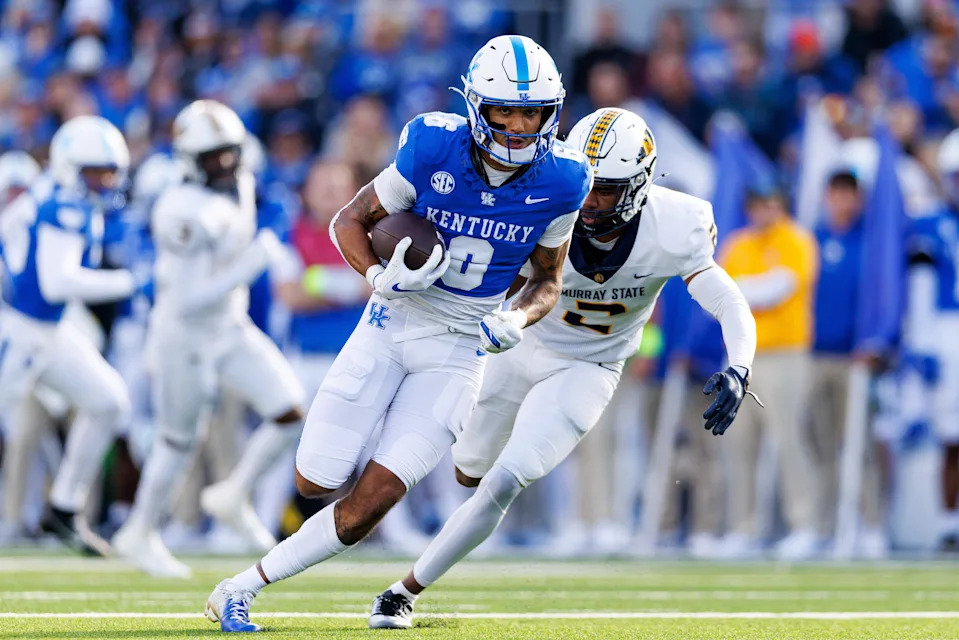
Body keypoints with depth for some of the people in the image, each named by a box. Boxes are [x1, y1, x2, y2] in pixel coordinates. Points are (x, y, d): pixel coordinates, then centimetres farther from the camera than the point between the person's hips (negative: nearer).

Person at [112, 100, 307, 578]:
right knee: (178, 441, 10)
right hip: (184, 336, -7)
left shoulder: (240, 185, -3)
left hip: (230, 330, 7)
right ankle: (140, 534, 32)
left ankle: (232, 497, 13)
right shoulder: (185, 212, -28)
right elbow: (189, 300, -30)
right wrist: (255, 261, -30)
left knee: (290, 413, -7)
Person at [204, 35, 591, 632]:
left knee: (373, 499, -11)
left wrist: (517, 319, -16)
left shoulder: (559, 180, -10)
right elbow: (350, 221, -4)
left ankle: (242, 588, 0)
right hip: (391, 327, 0)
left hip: (459, 351, 0)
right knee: (317, 481, -3)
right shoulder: (435, 148, -16)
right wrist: (380, 276, -23)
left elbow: (548, 281, 5)